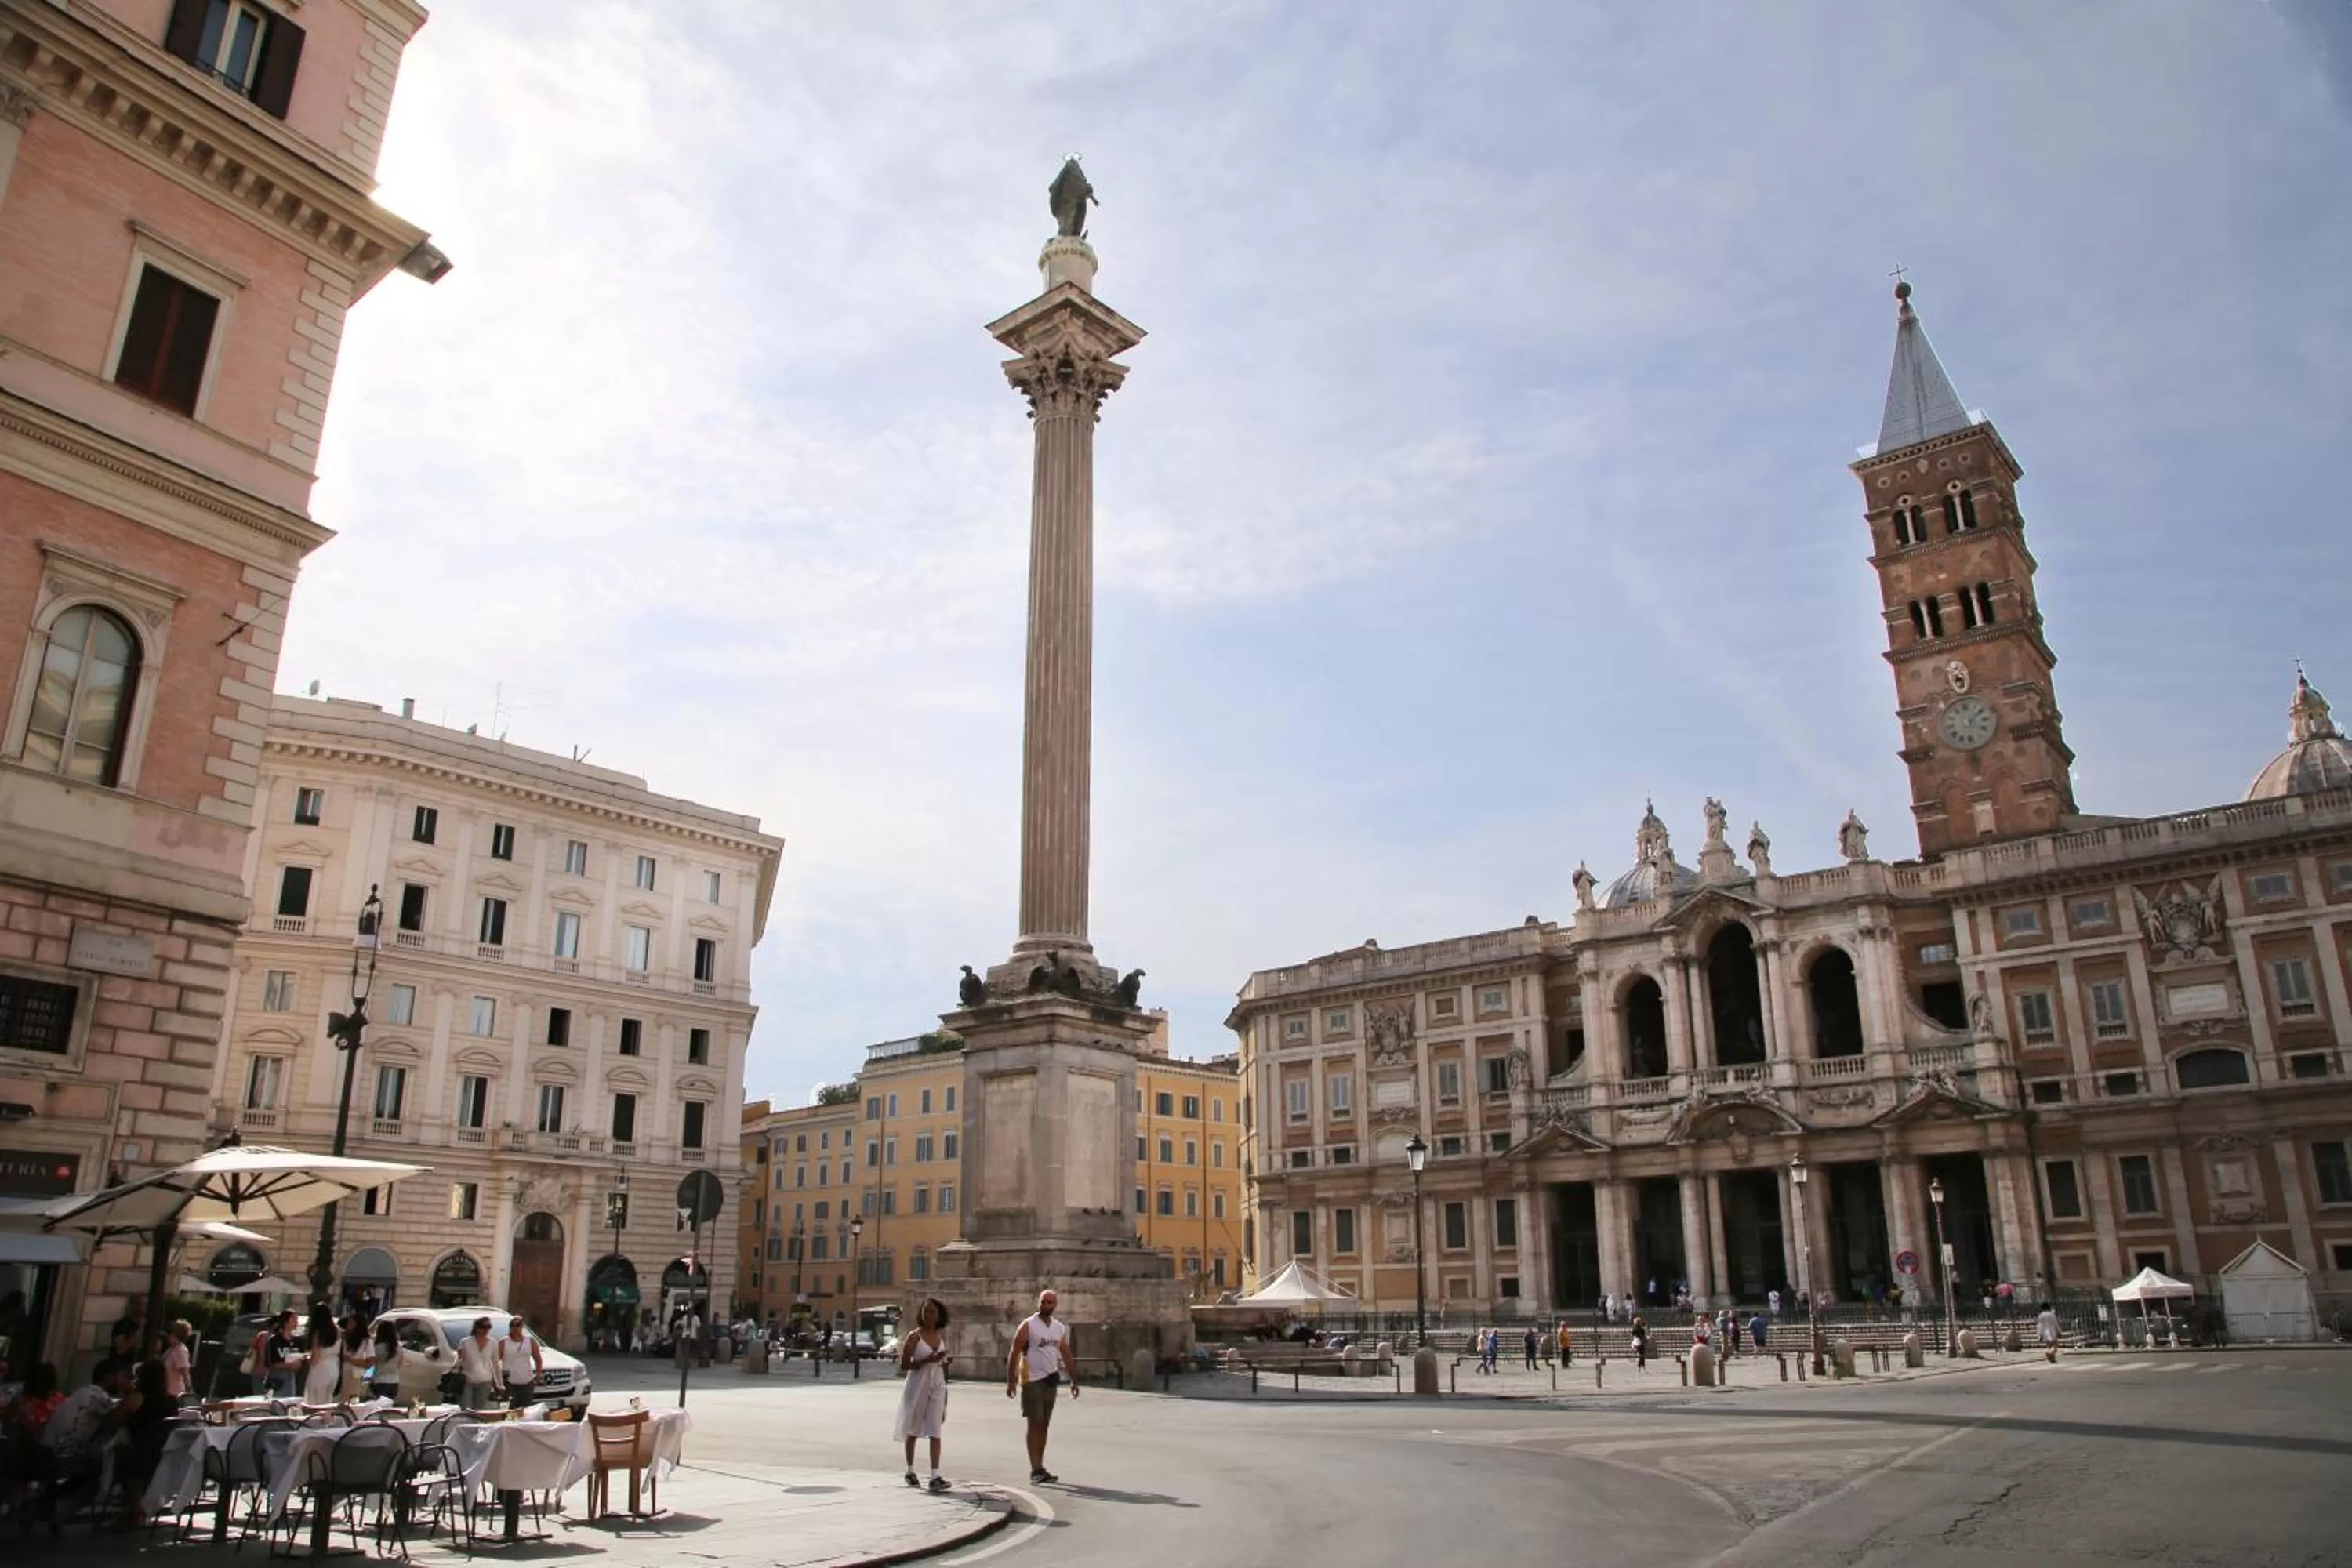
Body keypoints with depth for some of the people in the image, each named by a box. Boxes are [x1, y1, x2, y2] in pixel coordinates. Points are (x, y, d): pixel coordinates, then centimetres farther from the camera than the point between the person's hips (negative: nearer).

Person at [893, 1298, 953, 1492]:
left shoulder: (942, 1336, 5)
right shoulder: (915, 1337, -8)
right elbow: (903, 1366, -11)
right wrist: (927, 1360, -22)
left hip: (937, 1387, 2)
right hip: (917, 1386, -2)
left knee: (935, 1432, -7)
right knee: (913, 1430, 12)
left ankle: (935, 1477, -13)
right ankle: (910, 1471, 30)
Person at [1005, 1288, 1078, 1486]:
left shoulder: (1060, 1328, 9)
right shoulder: (1028, 1325, -9)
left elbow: (1066, 1355, 15)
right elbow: (1014, 1354, -11)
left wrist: (1074, 1380, 10)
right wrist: (1010, 1381, -18)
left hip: (1051, 1380, 6)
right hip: (1032, 1381, -6)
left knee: (1044, 1425, 9)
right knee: (1035, 1424, -8)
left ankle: (1039, 1468, 16)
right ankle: (1035, 1470, -8)